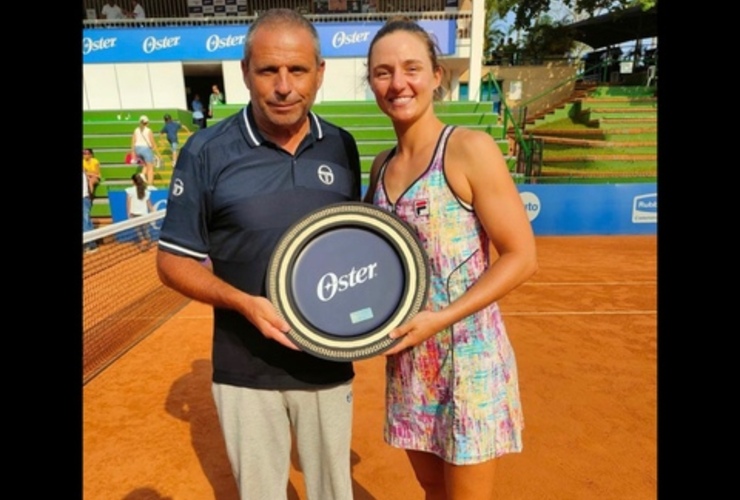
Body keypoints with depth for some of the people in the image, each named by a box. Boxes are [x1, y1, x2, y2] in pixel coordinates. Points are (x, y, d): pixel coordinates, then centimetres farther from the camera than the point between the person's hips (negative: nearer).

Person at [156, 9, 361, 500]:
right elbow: (174, 260, -5)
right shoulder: (206, 151, -10)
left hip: (328, 362, 2)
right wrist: (244, 304, -20)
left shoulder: (341, 147, -1)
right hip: (246, 368, -1)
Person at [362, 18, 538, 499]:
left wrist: (440, 318, -20)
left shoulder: (470, 149, -13)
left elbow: (522, 256, -14)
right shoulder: (382, 166, 6)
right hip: (407, 358, 6)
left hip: (467, 356, -5)